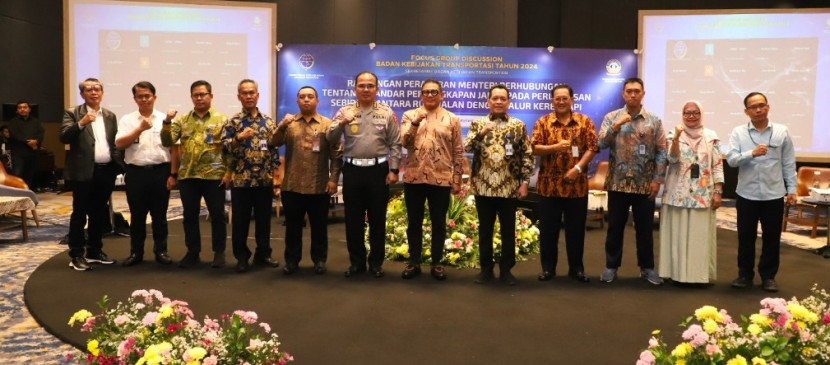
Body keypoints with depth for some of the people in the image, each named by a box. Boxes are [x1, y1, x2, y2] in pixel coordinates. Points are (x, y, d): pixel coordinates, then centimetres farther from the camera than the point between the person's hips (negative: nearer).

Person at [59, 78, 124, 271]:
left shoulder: (110, 116, 14)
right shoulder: (72, 113, 0)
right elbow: (64, 137, -12)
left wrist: (118, 164, 4)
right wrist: (81, 123, -25)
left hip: (106, 171, 5)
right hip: (83, 172, -4)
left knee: (99, 214, 12)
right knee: (79, 214, 1)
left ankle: (95, 251, 23)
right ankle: (77, 255, 7)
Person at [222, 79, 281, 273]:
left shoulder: (268, 121, 8)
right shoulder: (233, 121, 1)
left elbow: (275, 148, 9)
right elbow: (225, 148, -4)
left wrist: (276, 174, 3)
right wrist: (239, 138, -22)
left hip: (265, 180, 2)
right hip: (240, 180, -2)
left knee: (264, 219, 10)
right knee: (240, 220, 4)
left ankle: (263, 254, 23)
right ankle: (241, 257, 16)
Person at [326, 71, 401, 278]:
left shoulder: (387, 113, 4)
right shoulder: (345, 112, 5)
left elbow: (395, 145, 3)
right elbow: (330, 138, -4)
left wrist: (394, 170, -4)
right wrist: (341, 124, -22)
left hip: (378, 170, -1)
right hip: (352, 170, 1)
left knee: (377, 218, 6)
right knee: (353, 219, 7)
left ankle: (376, 262, 18)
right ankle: (356, 261, 20)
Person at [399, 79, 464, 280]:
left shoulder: (452, 119, 5)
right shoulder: (409, 115, 6)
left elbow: (458, 152, 4)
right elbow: (405, 143, -7)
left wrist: (457, 180, 0)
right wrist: (416, 122, -19)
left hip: (441, 179, -1)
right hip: (414, 178, 1)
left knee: (439, 224, 7)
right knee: (414, 223, 9)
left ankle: (436, 263, 19)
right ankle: (414, 262, 20)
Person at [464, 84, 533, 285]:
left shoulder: (518, 125, 4)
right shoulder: (478, 123, 5)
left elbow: (527, 156, 3)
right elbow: (467, 147, -8)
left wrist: (524, 182, -3)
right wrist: (481, 133, -23)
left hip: (509, 187, 0)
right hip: (483, 186, 1)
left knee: (508, 230, 7)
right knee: (485, 229, 8)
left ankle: (506, 269, 19)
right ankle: (486, 268, 19)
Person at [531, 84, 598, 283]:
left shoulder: (584, 121, 4)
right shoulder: (542, 122, 3)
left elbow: (592, 147, -1)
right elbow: (534, 148, -5)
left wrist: (578, 168, -14)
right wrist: (555, 147, -22)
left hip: (577, 184, 0)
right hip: (549, 184, 0)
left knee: (576, 228, 7)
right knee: (548, 228, 6)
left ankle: (576, 268, 20)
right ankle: (548, 267, 18)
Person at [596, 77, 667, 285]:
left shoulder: (654, 121, 3)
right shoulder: (611, 117, 3)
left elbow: (661, 151, 1)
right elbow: (601, 144, -7)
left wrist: (658, 179, -6)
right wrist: (616, 125, -18)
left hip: (645, 184, 0)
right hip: (618, 183, 0)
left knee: (645, 229, 8)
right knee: (615, 227, 7)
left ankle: (647, 267, 21)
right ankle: (611, 266, 19)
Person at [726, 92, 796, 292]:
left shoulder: (782, 132, 2)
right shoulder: (738, 132, -1)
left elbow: (788, 163, 5)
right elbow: (731, 159, -11)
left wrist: (791, 189, 4)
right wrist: (752, 153, -27)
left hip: (774, 195, 1)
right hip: (747, 195, 0)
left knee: (771, 237, 9)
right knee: (746, 237, 9)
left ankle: (768, 276, 22)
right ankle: (745, 274, 22)